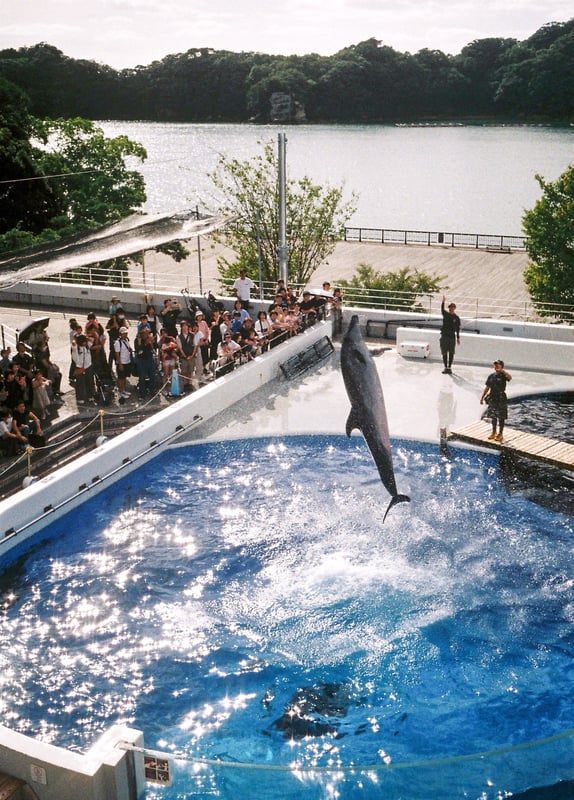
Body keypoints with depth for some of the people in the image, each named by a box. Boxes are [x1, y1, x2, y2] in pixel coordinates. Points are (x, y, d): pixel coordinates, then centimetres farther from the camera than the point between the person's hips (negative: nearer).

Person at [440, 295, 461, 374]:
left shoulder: (456, 318, 2)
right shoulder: (445, 314, 3)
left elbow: (458, 328, 5)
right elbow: (442, 310, -17)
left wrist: (458, 338, 3)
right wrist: (443, 302, -34)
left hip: (452, 336, -1)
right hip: (444, 336, 1)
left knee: (451, 353, 2)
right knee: (444, 353, 2)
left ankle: (449, 367, 10)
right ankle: (446, 367, 8)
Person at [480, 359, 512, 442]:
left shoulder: (503, 375, -10)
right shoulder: (491, 376, 5)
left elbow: (510, 377, -35)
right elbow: (487, 387, 11)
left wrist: (502, 371, -39)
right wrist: (482, 397, 11)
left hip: (501, 399, -5)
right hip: (492, 398, 5)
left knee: (501, 417, 4)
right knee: (493, 417, 14)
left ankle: (500, 434, 15)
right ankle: (494, 432, 30)